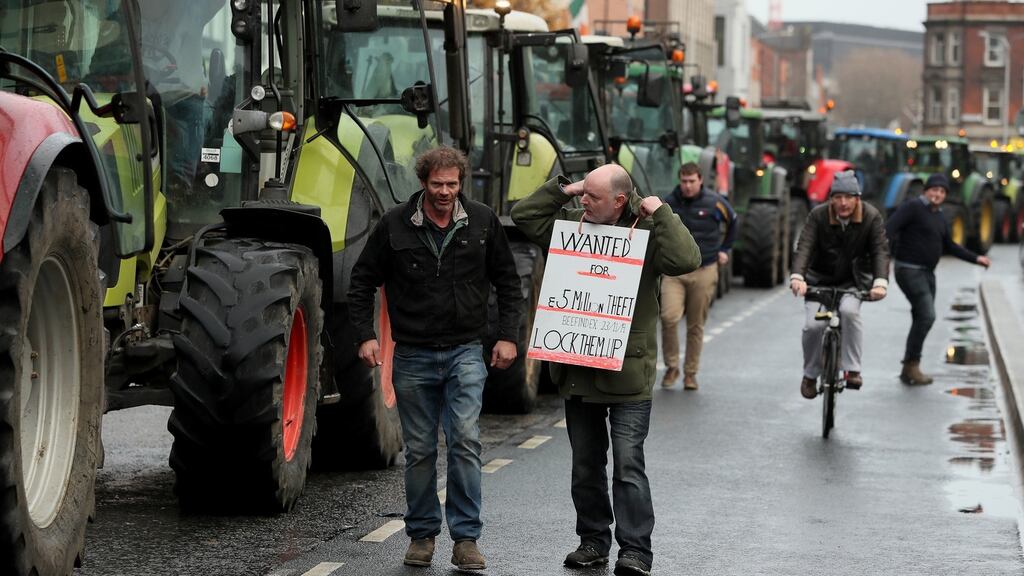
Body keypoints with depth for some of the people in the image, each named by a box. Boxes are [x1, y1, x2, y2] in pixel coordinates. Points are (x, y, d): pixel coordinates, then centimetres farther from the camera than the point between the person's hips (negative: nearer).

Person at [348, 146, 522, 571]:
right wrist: (365, 335, -5)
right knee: (419, 450, 7)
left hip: (465, 352, 0)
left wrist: (507, 336, 2)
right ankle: (421, 535, 20)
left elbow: (507, 281, 9)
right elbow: (362, 282, 5)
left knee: (465, 441, -12)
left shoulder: (481, 222, 0)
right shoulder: (394, 225, -3)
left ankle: (466, 538, -5)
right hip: (413, 356, 0)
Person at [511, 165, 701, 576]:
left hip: (628, 372, -5)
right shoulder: (571, 222, 7)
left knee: (628, 463, -6)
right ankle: (593, 541, 25)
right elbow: (522, 215, 12)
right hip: (578, 369, 5)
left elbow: (686, 260, -21)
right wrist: (562, 188, 3)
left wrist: (661, 214, -17)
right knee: (586, 463, 14)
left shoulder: (647, 230, -7)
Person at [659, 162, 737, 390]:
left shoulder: (715, 203, -2)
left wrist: (724, 249, 17)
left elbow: (732, 222, 18)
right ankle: (671, 366, 0)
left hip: (704, 271, 0)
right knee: (669, 317, -17)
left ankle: (690, 373, 17)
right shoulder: (668, 203, 0)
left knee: (696, 325, 5)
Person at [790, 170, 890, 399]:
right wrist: (797, 276, -44)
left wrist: (880, 282, -39)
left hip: (853, 280, 0)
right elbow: (804, 247, -25)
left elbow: (880, 250, -21)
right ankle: (810, 374, 8)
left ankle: (852, 370, -21)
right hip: (820, 279, 1)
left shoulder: (871, 217, -14)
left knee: (849, 311, -31)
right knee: (813, 324, -17)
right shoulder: (818, 216, -16)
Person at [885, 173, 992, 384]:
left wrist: (975, 258, 21)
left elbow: (949, 246, 27)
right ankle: (911, 365, -13)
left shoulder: (939, 217, 17)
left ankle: (909, 370, 16)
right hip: (909, 270, -9)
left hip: (927, 272, 9)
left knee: (922, 319, 9)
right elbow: (889, 229, -18)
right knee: (927, 315, -19)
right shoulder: (912, 207, -9)